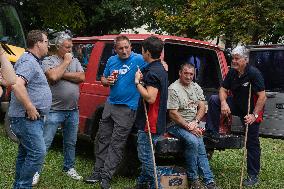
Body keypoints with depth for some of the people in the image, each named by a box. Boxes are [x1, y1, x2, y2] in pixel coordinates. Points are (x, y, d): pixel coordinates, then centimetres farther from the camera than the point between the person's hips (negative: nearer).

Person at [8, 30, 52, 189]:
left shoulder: (35, 62, 18)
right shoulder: (28, 61, -15)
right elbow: (17, 85, -30)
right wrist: (30, 108, -26)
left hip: (33, 118, 11)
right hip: (27, 118, -11)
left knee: (25, 154, 15)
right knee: (38, 153, -13)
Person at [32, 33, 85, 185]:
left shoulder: (75, 61, 11)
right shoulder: (48, 61, -4)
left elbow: (81, 77, -5)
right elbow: (53, 76, -23)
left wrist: (62, 74, -11)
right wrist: (65, 62, -12)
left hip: (73, 111, 5)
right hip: (54, 111, -5)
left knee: (70, 143, 18)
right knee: (44, 143, -3)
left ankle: (69, 168, 33)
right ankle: (35, 171, 7)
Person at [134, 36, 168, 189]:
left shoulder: (153, 72, -20)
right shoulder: (161, 69, 13)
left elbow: (150, 98, -27)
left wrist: (138, 82, -17)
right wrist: (143, 80, 9)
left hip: (149, 123, -11)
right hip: (156, 122, 11)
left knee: (146, 156, -4)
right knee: (145, 154, 20)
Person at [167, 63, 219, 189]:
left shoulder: (196, 87, 13)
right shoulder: (173, 89, -9)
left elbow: (202, 107, 9)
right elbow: (173, 114, -13)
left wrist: (195, 122, -9)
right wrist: (188, 127, -17)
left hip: (193, 125, 5)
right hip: (177, 125, -5)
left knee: (199, 145, -21)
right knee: (193, 141, -30)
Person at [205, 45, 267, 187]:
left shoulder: (254, 73, -21)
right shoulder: (232, 73, -2)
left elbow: (262, 97, -23)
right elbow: (223, 89, 3)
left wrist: (254, 115, -27)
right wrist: (224, 103, -18)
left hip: (251, 112, -6)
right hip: (236, 105, 6)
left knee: (252, 143, 0)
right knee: (214, 100, -12)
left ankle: (253, 176, 12)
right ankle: (212, 133, -5)